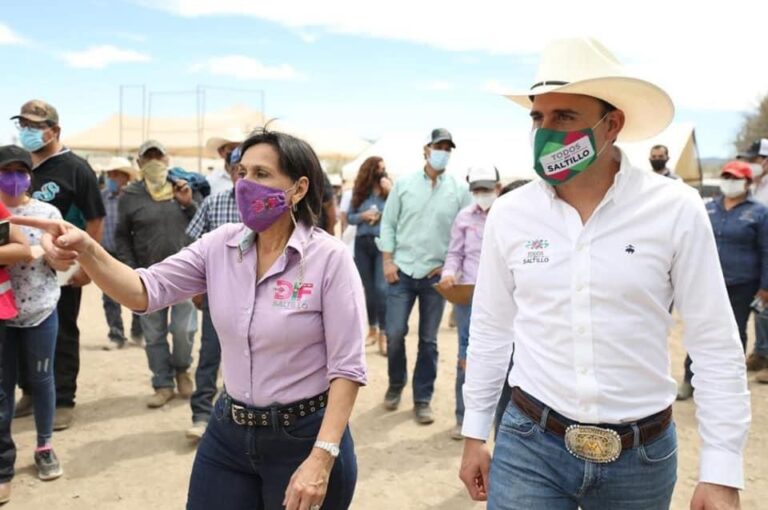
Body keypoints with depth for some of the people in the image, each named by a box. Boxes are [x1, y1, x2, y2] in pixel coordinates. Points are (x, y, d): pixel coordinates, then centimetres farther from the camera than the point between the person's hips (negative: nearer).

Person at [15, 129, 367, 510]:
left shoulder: (329, 258, -16)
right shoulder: (219, 246, -2)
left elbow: (347, 367, -16)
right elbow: (144, 291, -8)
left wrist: (321, 458, -22)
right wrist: (87, 251, -26)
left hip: (304, 437, -4)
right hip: (228, 432, 5)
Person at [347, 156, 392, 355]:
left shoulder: (389, 190, -1)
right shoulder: (359, 193, 7)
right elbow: (349, 217, 10)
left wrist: (391, 192, -15)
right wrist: (363, 216, -8)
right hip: (362, 243, 4)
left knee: (382, 288, -13)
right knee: (368, 288, 13)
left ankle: (383, 335, -8)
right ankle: (372, 329, 27)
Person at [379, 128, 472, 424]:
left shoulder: (459, 190, 1)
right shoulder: (404, 185, 2)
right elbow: (388, 224, 3)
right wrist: (387, 261, -4)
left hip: (436, 275, 0)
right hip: (402, 271, 0)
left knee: (428, 340, 7)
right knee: (394, 333, -1)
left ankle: (422, 399, 19)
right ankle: (395, 384, 25)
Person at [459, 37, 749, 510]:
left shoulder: (676, 210, -10)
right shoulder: (509, 214, -4)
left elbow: (716, 346, -7)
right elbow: (490, 331, 5)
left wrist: (723, 472, -7)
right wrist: (475, 435, 8)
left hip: (643, 454, 0)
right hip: (528, 444, 1)